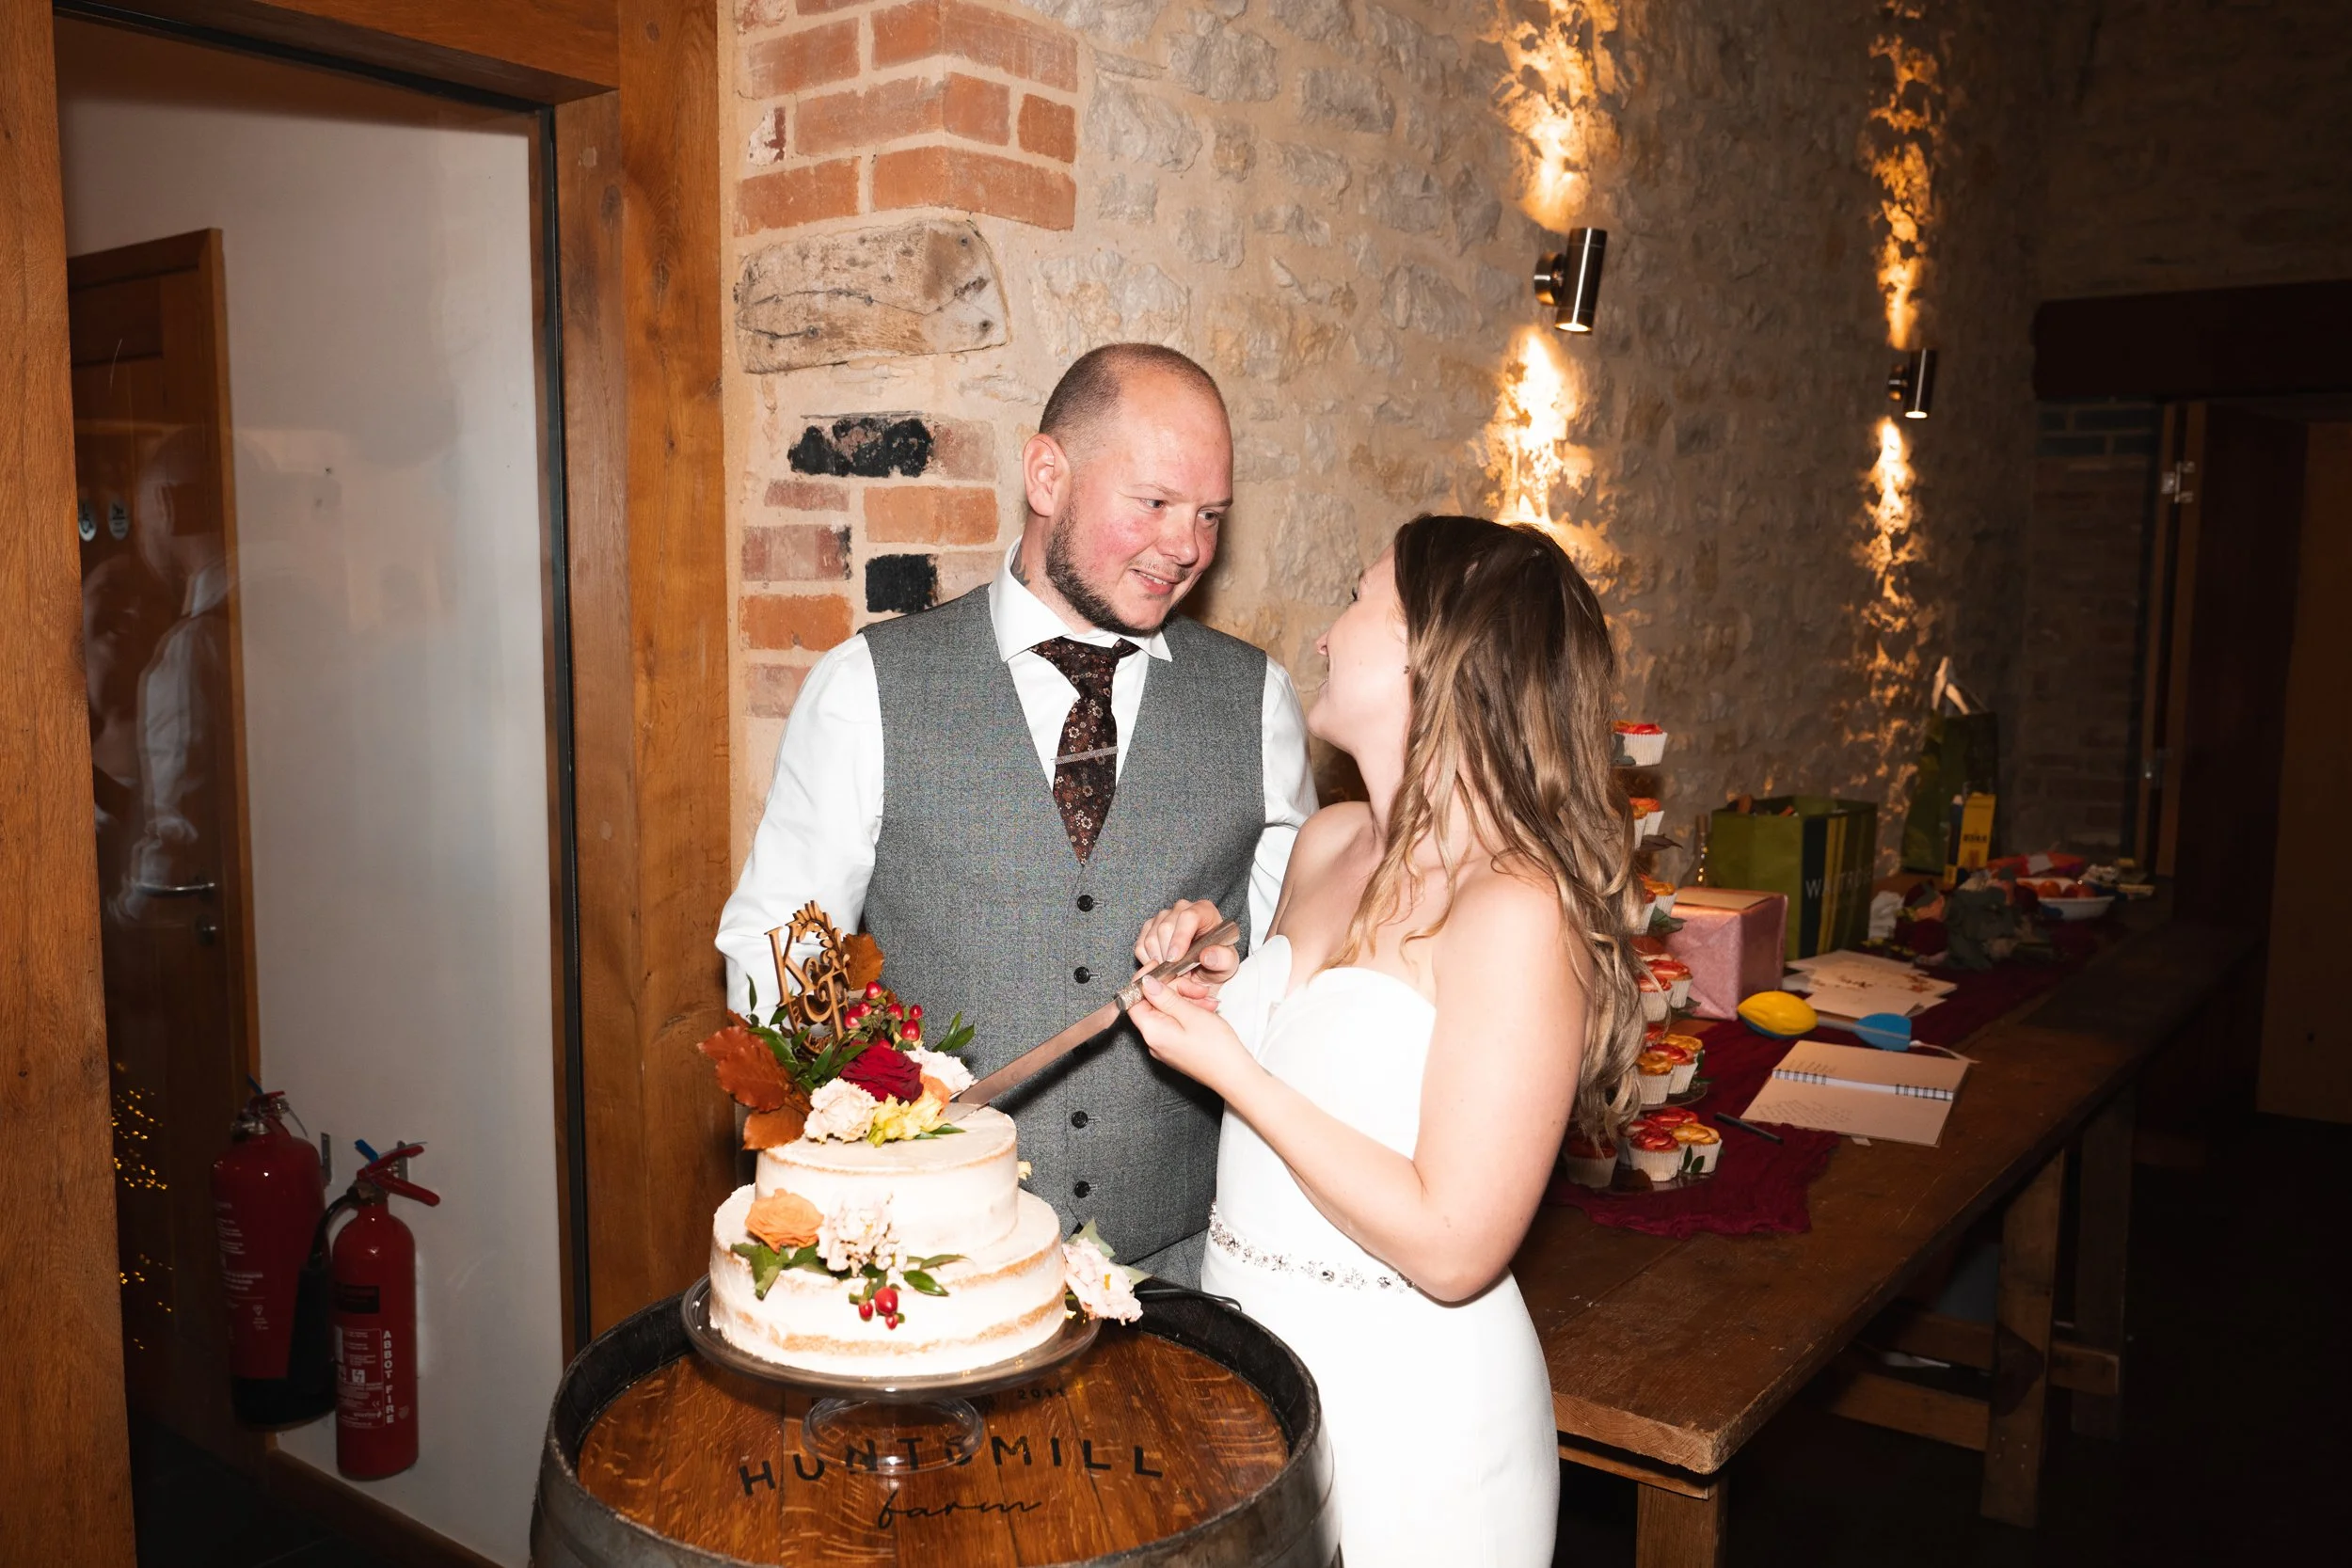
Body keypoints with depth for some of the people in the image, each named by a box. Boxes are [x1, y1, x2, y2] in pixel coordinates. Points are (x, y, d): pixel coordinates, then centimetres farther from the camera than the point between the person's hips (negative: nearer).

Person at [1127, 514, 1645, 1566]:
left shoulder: (1517, 909, -23)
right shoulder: (1328, 846, 1)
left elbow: (1453, 1249, -24)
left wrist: (1233, 1071, -21)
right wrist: (1213, 971, -3)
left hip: (1403, 1397, -7)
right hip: (1245, 1343, 7)